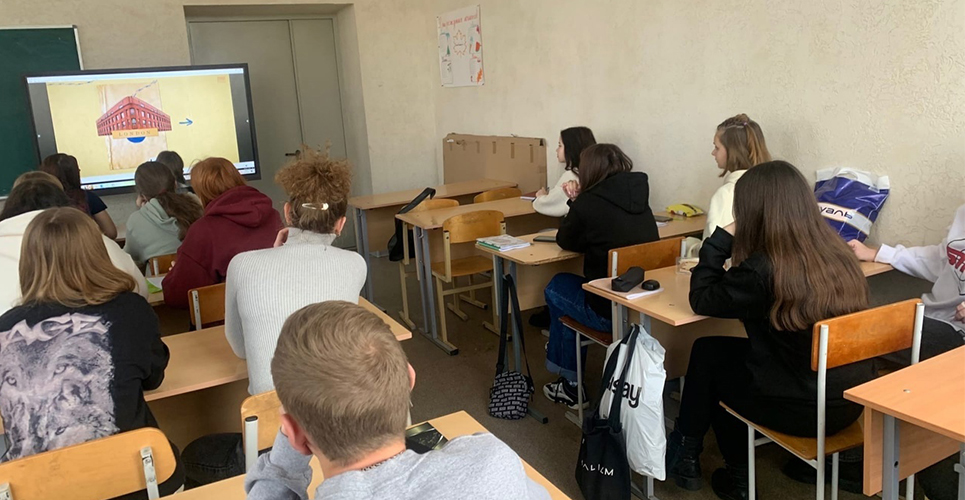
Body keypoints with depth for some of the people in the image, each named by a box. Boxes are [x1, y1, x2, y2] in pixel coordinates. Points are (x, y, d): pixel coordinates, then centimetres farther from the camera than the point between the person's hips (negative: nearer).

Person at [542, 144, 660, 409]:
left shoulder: (588, 203, -14)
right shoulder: (638, 194, 5)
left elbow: (566, 242, 2)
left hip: (611, 312, -7)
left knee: (557, 287, 22)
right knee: (572, 287, 28)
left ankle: (570, 383, 32)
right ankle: (570, 384, 36)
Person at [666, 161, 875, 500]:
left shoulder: (761, 269, -24)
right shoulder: (838, 254, -2)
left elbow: (702, 300, -7)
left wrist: (721, 239, -2)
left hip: (803, 410, -7)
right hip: (852, 400, 7)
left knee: (707, 352, 15)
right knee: (732, 354, 23)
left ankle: (684, 455, 35)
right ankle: (736, 473, 35)